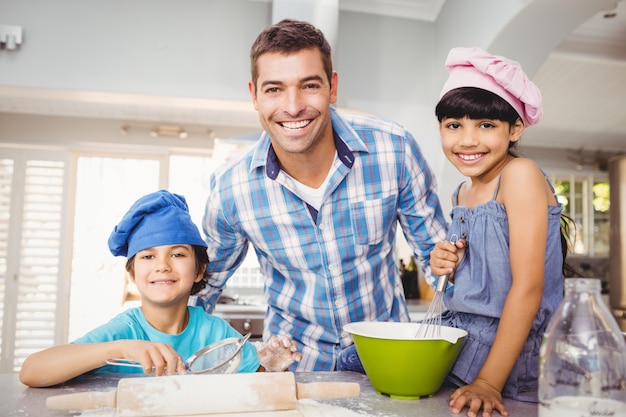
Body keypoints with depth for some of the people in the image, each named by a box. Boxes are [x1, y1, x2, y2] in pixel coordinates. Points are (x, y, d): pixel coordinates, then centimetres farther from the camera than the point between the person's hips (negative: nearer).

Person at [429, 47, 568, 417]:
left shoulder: (521, 174, -16)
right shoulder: (462, 193, 8)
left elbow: (528, 287, -21)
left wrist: (489, 380, -21)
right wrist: (449, 267, -6)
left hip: (514, 355, -7)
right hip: (462, 348, 7)